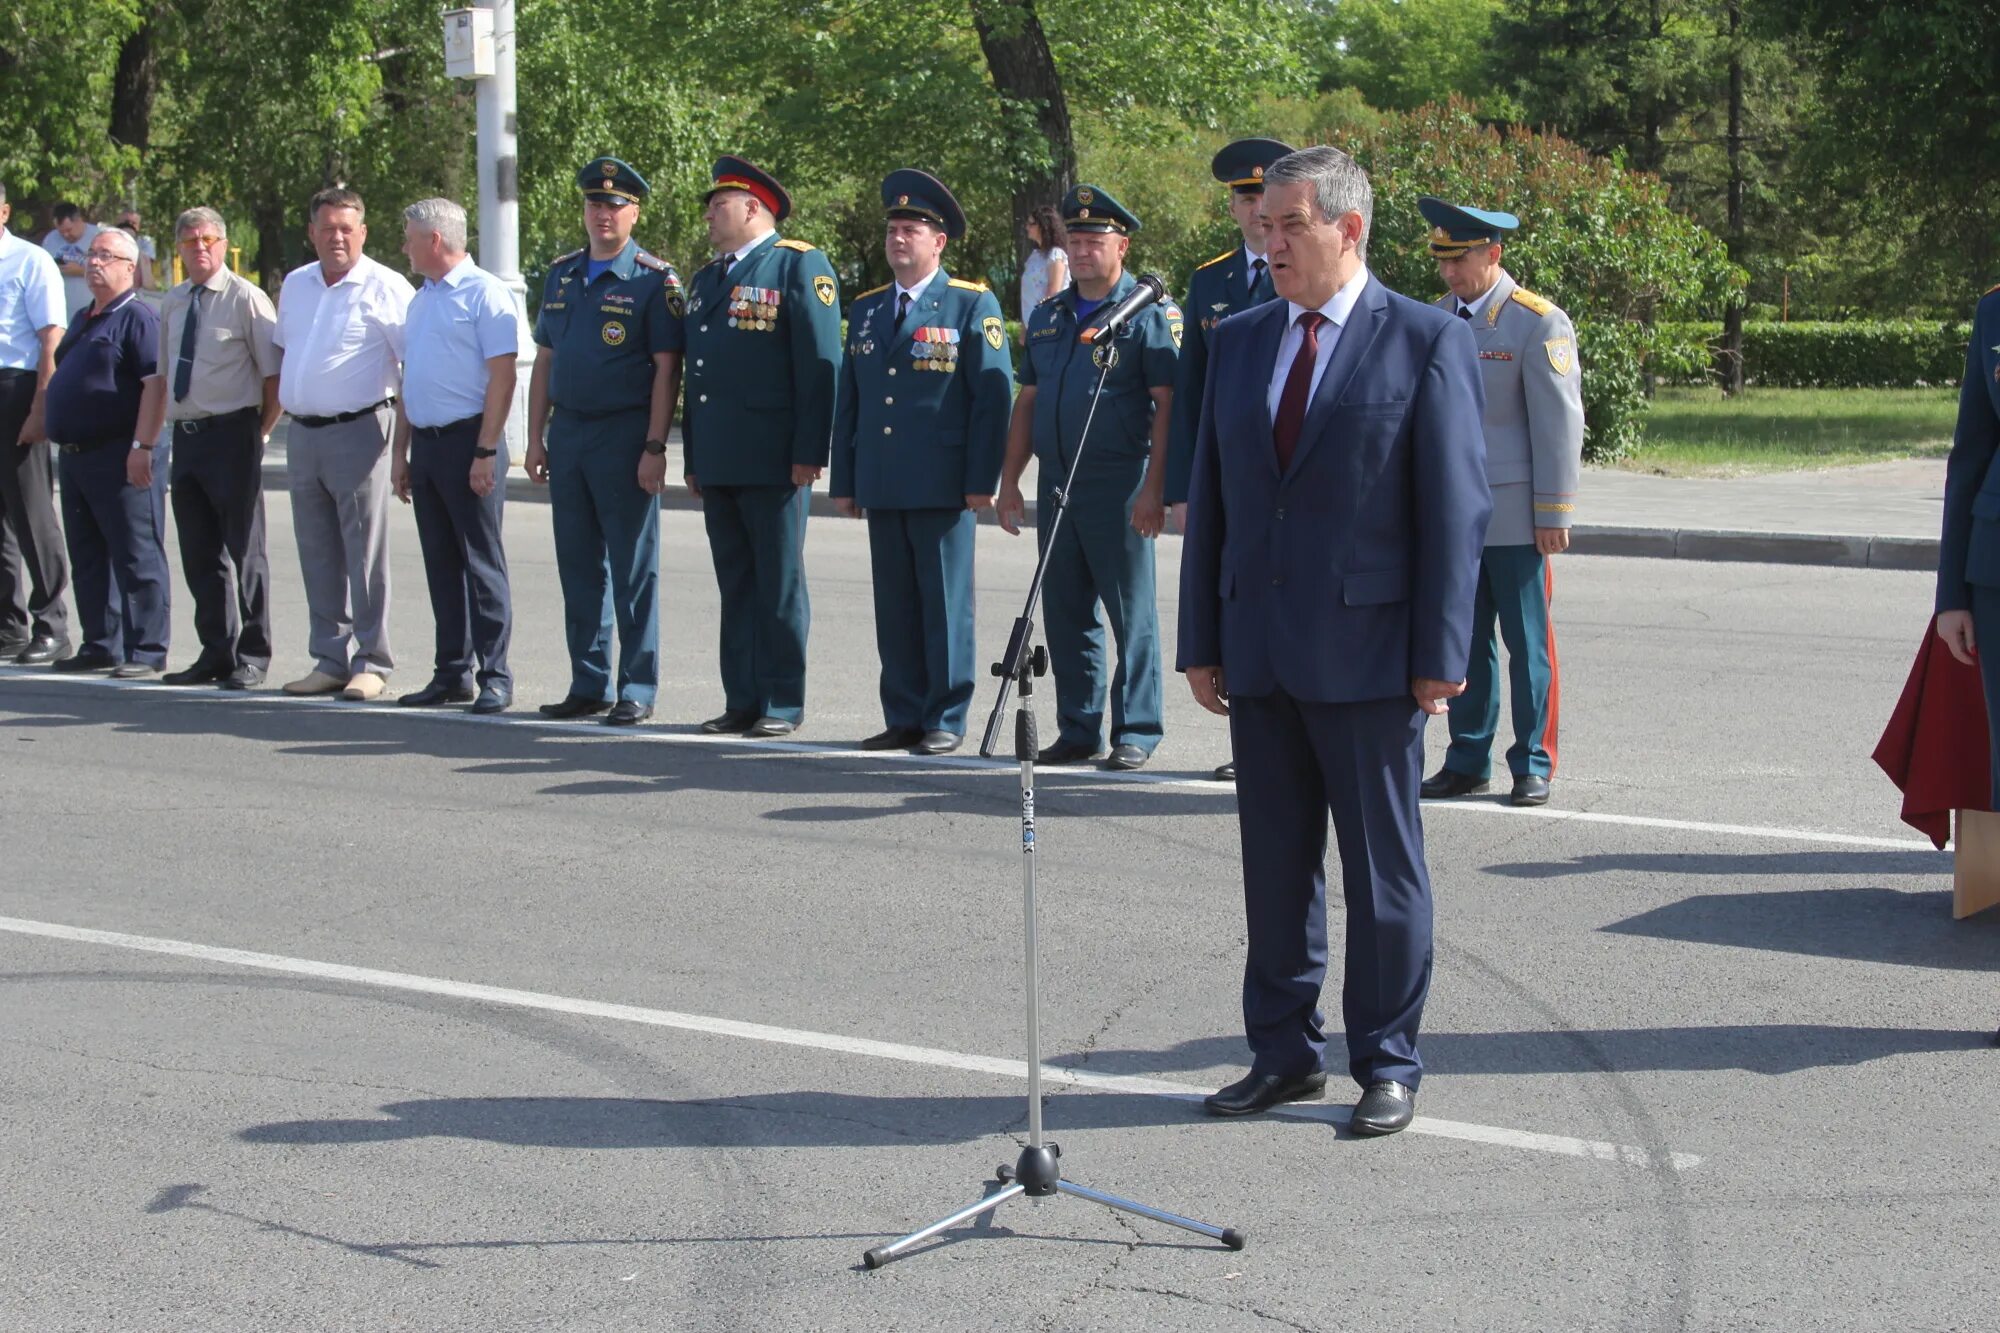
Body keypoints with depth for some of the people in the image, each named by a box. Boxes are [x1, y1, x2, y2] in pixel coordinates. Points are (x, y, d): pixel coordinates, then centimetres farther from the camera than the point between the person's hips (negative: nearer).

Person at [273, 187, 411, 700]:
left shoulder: (384, 288, -6)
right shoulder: (294, 285, 14)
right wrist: (284, 407, 18)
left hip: (357, 431, -6)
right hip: (302, 435, 7)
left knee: (365, 555, -4)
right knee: (318, 557, 10)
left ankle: (371, 664, 1)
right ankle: (331, 661, 17)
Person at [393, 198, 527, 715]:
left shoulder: (484, 294, -8)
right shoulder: (421, 299, 18)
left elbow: (502, 376, -14)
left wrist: (486, 452, -19)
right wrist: (401, 452, 19)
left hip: (468, 440, -8)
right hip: (426, 442, 8)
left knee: (482, 562, -5)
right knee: (441, 564, 10)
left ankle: (495, 677, -2)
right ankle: (451, 673, 15)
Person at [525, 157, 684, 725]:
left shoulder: (654, 280, -5)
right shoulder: (561, 274, 13)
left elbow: (666, 369, -9)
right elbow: (544, 359, 16)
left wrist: (654, 447, -15)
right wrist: (536, 437, 11)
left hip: (624, 436, -6)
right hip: (567, 434, 6)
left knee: (633, 569, -1)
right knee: (578, 565, 10)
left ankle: (637, 690, 5)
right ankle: (589, 685, 18)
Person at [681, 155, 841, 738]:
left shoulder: (800, 267, -4)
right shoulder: (705, 280, 20)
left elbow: (820, 365, -10)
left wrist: (809, 453, -15)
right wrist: (693, 459, 18)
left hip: (774, 463, -7)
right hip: (718, 464, 7)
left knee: (778, 585, -1)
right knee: (735, 584, 9)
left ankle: (783, 704, 5)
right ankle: (742, 701, 14)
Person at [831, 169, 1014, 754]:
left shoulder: (972, 305, 0)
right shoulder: (866, 310, 16)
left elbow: (993, 396, -5)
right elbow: (849, 401, 17)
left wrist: (982, 480, -11)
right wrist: (844, 481, 11)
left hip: (943, 486, -5)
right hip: (881, 486, 5)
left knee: (946, 605, 0)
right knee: (894, 606, 8)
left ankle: (946, 721, 6)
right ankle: (904, 717, 15)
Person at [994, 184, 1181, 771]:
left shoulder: (1150, 314, -4)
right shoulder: (1047, 317, 15)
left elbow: (1167, 405, -10)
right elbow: (1028, 401, 18)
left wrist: (1153, 488, -17)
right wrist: (1010, 480, 12)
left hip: (1119, 489, -6)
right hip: (1057, 487, 6)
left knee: (1131, 614, -1)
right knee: (1065, 613, 9)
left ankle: (1135, 732, 6)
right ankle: (1078, 729, 17)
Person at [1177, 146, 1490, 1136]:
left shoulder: (1428, 343, -4)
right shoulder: (1237, 341, 11)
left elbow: (1457, 510, -6)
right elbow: (1209, 497, 13)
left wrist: (1439, 656, -11)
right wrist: (1200, 642, 8)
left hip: (1368, 654, -5)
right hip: (1259, 654, 5)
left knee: (1382, 868, 4)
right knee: (1274, 864, 11)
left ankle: (1387, 1064, 14)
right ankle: (1283, 1053, 21)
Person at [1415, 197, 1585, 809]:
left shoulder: (1539, 323, -7)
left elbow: (1559, 423, -8)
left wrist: (1553, 513, -11)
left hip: (1516, 514, -5)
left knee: (1527, 642, 1)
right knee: (1464, 639, 7)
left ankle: (1533, 765, 9)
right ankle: (1467, 761, 14)